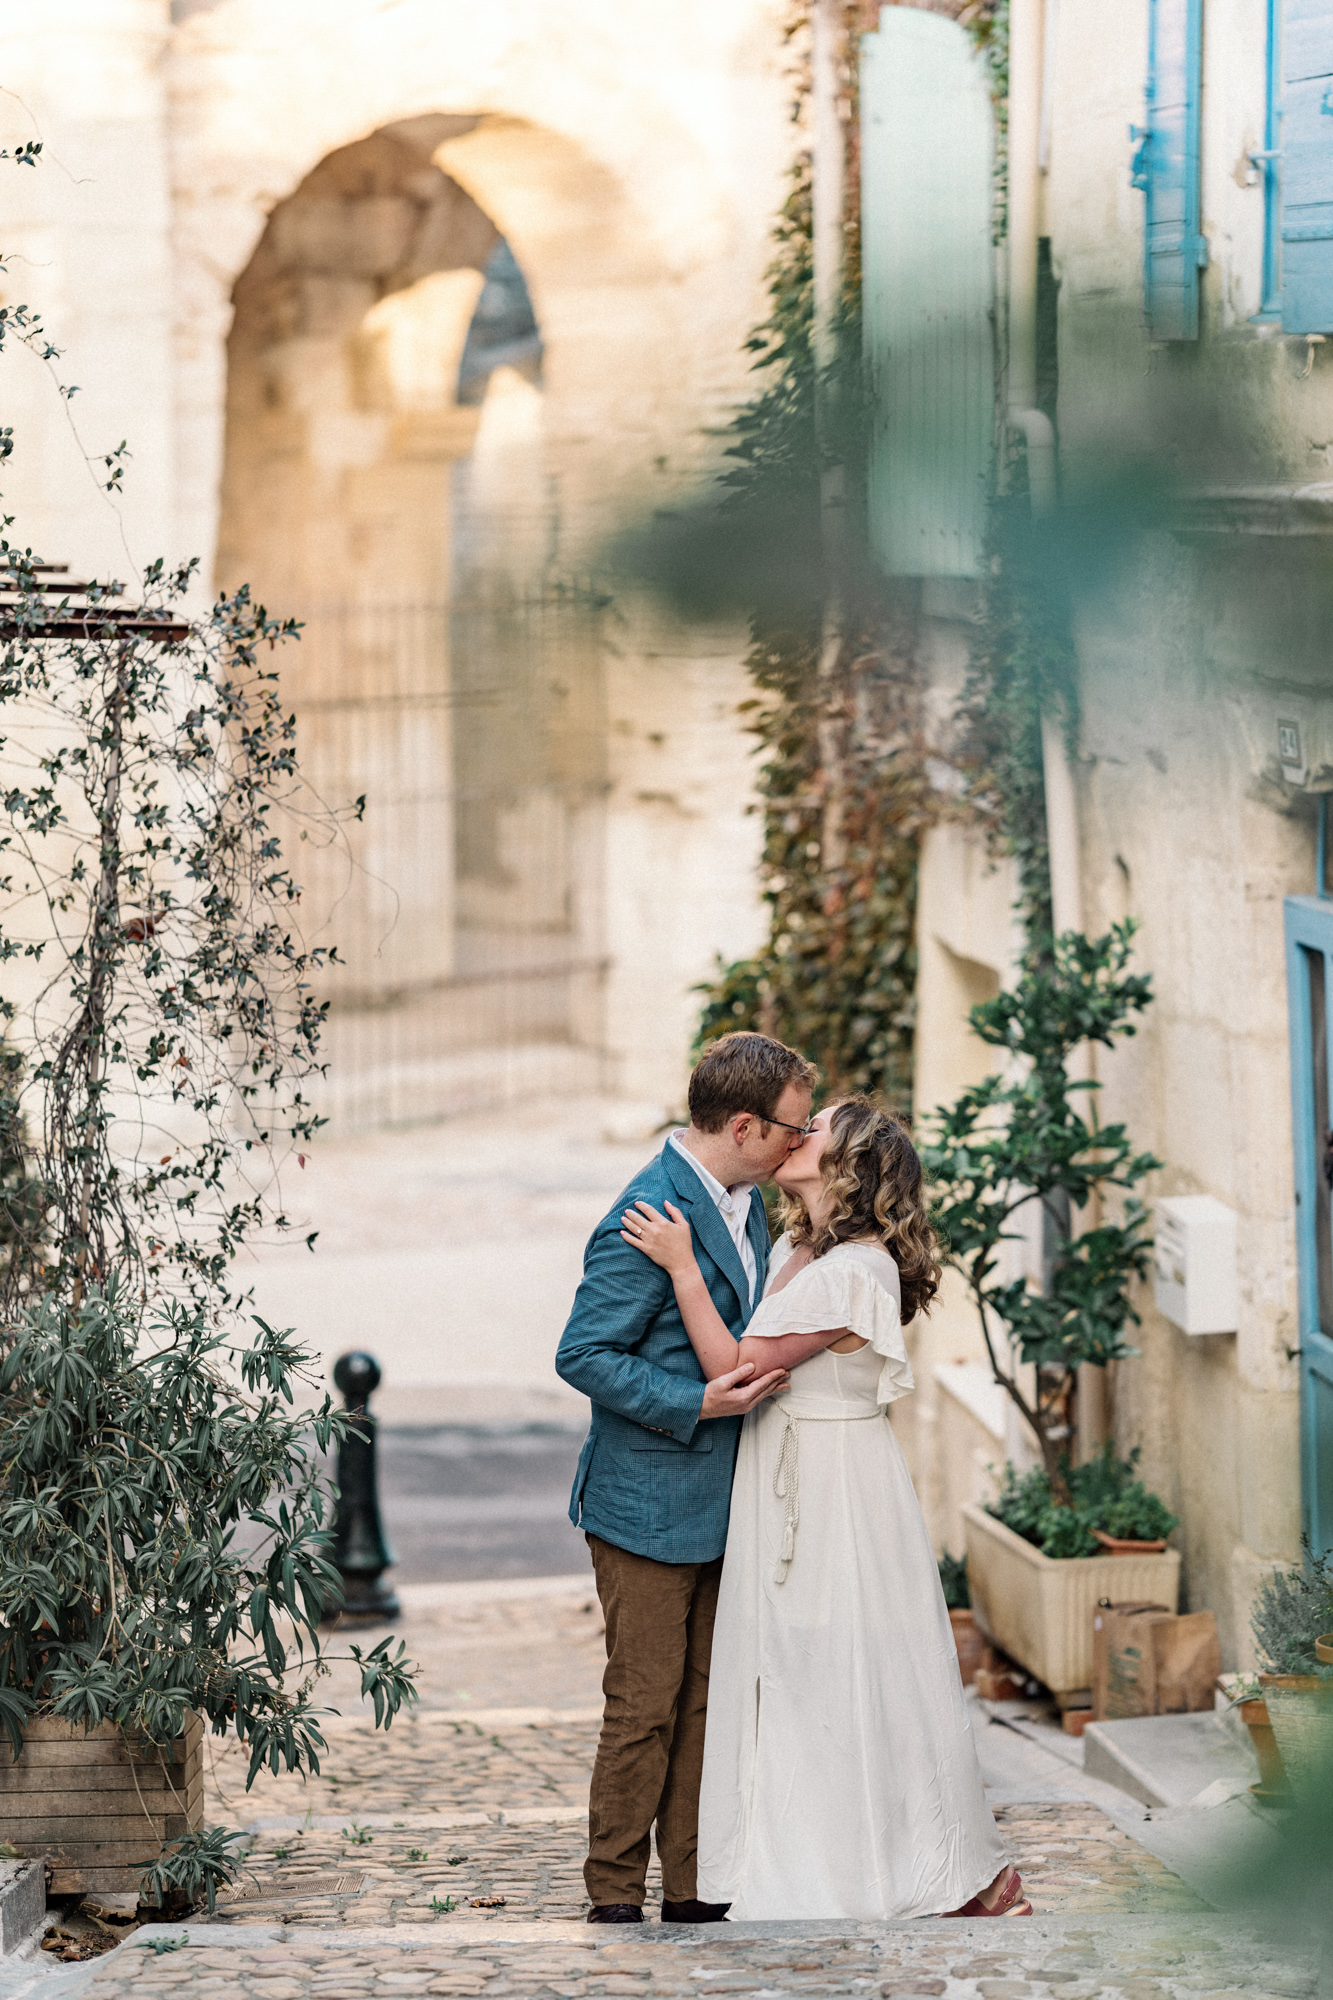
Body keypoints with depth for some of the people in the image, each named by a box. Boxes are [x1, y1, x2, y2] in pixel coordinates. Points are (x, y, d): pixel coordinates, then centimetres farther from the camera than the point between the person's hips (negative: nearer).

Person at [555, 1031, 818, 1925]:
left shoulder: (747, 1200, 8)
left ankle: (693, 1886, 17)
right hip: (650, 1504, -8)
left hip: (720, 1502, 8)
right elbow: (584, 1356, -19)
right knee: (645, 1706, -2)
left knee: (705, 1701, 11)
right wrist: (697, 1404, -23)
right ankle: (616, 1895, 7)